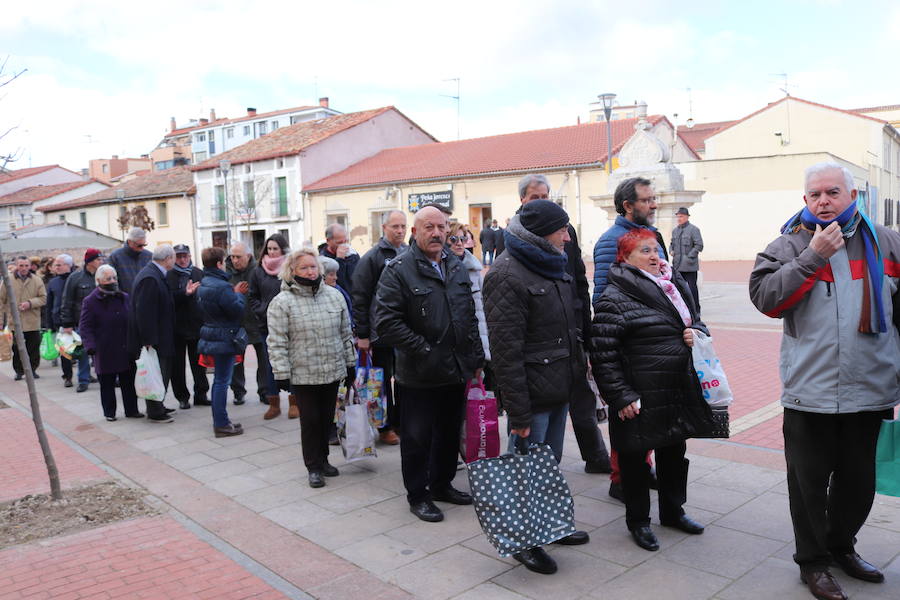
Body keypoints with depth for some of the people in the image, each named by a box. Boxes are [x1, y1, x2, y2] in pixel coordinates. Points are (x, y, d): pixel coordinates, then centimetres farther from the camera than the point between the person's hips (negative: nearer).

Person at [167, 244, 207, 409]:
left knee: (199, 363, 8)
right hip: (177, 327, -2)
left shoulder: (199, 274, 6)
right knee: (177, 365, 6)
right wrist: (185, 293, -25)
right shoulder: (168, 276, -2)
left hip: (197, 325, 2)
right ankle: (182, 397, 16)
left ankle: (200, 394, 19)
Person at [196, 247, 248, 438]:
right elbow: (238, 310, -20)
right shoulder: (221, 287, -21)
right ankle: (221, 425, 2)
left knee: (219, 379, 16)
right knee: (222, 381, -4)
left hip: (212, 336, 10)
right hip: (225, 338, -10)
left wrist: (236, 293, 7)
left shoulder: (203, 284, 10)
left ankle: (219, 421, 24)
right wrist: (239, 294, -3)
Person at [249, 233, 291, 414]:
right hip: (267, 324, 3)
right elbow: (252, 297, 11)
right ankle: (274, 404, 18)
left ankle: (294, 402, 16)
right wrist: (262, 311, -3)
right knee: (270, 365, 8)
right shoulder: (259, 271, 6)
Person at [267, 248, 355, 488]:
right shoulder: (282, 302, -7)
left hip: (333, 370, 4)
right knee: (310, 420, 4)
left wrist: (350, 364, 11)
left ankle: (323, 459, 30)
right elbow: (277, 342, -8)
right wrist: (281, 374, -11)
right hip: (303, 375, -4)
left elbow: (346, 333, 11)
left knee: (326, 418, 13)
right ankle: (313, 467, 17)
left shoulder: (334, 295, 5)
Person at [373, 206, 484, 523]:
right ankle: (417, 495, 23)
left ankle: (442, 484, 37)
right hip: (420, 375, -6)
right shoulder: (398, 270, -12)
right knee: (417, 437, 6)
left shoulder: (457, 267, 11)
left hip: (456, 371, 7)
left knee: (449, 432, 19)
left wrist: (476, 359, 11)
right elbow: (387, 322, -19)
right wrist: (423, 350, -18)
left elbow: (470, 316, 17)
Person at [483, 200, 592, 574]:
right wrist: (518, 413, -22)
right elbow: (506, 351, -22)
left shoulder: (551, 267, 11)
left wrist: (578, 364, 19)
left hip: (561, 389, 9)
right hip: (533, 394, -9)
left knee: (550, 463, 21)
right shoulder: (507, 276, -19)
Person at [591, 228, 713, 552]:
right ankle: (638, 520, 28)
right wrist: (621, 396, -21)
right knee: (635, 457, 10)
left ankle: (673, 510, 41)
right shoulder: (614, 297, -15)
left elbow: (695, 320, 23)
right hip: (640, 397, -7)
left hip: (679, 391, 7)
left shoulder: (675, 285, 9)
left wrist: (697, 333, 0)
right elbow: (604, 353, -19)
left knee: (675, 452, 21)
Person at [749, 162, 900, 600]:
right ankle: (812, 560, 27)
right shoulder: (790, 244, -1)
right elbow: (764, 297, -14)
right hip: (810, 391, -3)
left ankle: (842, 546, 40)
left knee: (858, 478, 18)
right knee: (810, 480, 9)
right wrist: (812, 257, -19)